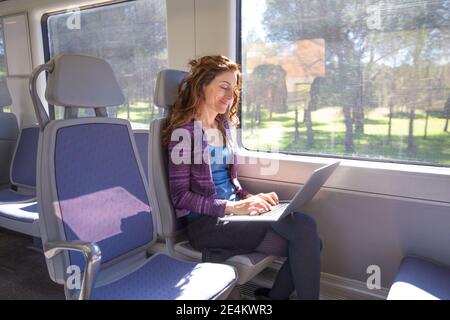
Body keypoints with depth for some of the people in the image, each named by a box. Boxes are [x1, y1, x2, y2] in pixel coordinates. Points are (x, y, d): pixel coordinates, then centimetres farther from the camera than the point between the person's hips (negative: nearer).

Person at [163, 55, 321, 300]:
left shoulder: (224, 126, 13)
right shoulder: (184, 131, -9)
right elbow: (180, 196, -12)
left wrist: (251, 198, 1)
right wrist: (232, 207, -18)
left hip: (231, 212, 7)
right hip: (205, 222, -7)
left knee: (307, 237, -14)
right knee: (303, 231, -20)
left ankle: (275, 295, 6)